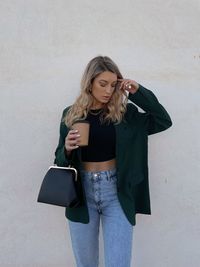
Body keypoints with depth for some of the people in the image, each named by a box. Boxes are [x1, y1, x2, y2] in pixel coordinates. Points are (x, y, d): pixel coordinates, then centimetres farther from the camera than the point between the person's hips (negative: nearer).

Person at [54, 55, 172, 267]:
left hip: (116, 192, -1)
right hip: (82, 192, 1)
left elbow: (163, 121, -2)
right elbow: (60, 160, 5)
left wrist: (138, 92, -9)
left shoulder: (124, 112, 0)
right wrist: (67, 149, -18)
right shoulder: (71, 114, 1)